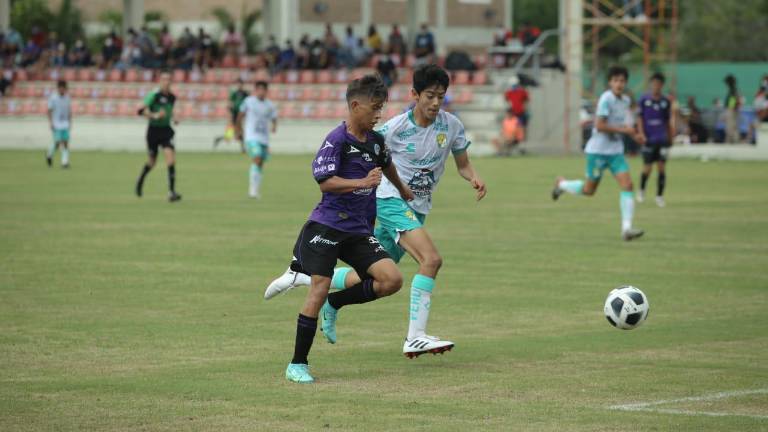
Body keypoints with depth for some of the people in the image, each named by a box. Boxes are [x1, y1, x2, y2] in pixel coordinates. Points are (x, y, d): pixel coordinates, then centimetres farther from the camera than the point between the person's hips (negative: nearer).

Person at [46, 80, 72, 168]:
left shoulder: (67, 97, 7)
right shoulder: (53, 97, -7)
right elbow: (49, 111, -6)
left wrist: (70, 122, 10)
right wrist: (51, 123, -12)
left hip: (65, 124, 4)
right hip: (56, 124, -4)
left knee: (65, 143, -4)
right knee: (57, 143, -9)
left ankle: (65, 162, -2)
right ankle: (49, 155, 19)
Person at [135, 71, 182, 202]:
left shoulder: (172, 97, 6)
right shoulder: (154, 95, -13)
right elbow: (142, 110, -20)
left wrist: (173, 119, 7)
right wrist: (154, 116, -33)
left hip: (166, 130, 4)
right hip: (154, 130, -4)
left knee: (171, 157, -16)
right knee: (152, 161, 9)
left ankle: (171, 192, -17)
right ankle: (140, 180, 43)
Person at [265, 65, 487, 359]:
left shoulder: (451, 125, 0)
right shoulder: (396, 128, -13)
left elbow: (463, 164, 12)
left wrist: (474, 178, -8)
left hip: (418, 208, 6)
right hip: (392, 200, -6)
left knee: (371, 278, 9)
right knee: (431, 259, -28)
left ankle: (301, 277, 30)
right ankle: (415, 338, -27)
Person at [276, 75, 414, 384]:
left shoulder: (375, 140, 11)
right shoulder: (337, 141, -12)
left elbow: (385, 164, 33)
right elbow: (325, 182, -21)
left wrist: (403, 190, 50)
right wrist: (363, 182, -33)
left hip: (360, 231, 7)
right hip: (327, 227, -7)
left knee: (392, 280, -10)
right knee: (319, 289, -12)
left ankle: (335, 303, 10)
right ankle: (297, 365, -1)